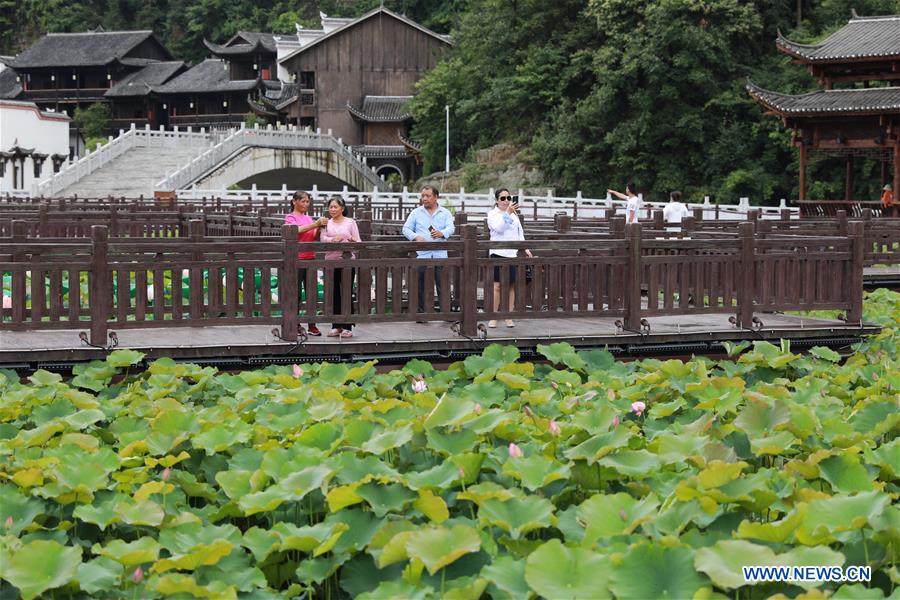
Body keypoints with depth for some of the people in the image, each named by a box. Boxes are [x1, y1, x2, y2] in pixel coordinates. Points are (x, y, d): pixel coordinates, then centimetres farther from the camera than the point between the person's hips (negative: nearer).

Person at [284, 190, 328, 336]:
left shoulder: (309, 218, 16)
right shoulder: (290, 217, -1)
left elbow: (314, 237, 11)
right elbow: (298, 230, -20)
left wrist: (319, 228, -8)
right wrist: (316, 224, -27)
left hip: (310, 258, 5)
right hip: (296, 258, -5)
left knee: (312, 293, 1)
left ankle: (311, 325, 4)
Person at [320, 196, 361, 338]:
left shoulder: (350, 222, 7)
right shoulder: (327, 223, 12)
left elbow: (358, 241, 2)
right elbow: (323, 239, -4)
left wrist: (353, 240, -20)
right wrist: (334, 239, -23)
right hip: (331, 261, 2)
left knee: (346, 293, -4)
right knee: (333, 294, 4)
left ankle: (347, 326, 0)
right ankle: (336, 326, 10)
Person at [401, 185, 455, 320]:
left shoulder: (445, 213, 11)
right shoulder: (416, 213, 13)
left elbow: (451, 228, -2)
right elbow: (406, 229, 9)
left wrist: (441, 233, -25)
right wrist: (416, 237, -11)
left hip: (440, 255, -1)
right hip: (421, 254, 1)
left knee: (443, 285, -4)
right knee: (421, 286, 2)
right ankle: (421, 314, 9)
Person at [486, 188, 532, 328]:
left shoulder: (514, 215, 18)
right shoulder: (492, 214, 2)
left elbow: (520, 233, 20)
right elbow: (499, 227, -17)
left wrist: (526, 249, 11)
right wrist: (507, 213, -24)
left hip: (512, 253, 4)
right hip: (498, 253, -4)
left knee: (511, 285, 4)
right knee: (497, 285, -5)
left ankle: (509, 317, 9)